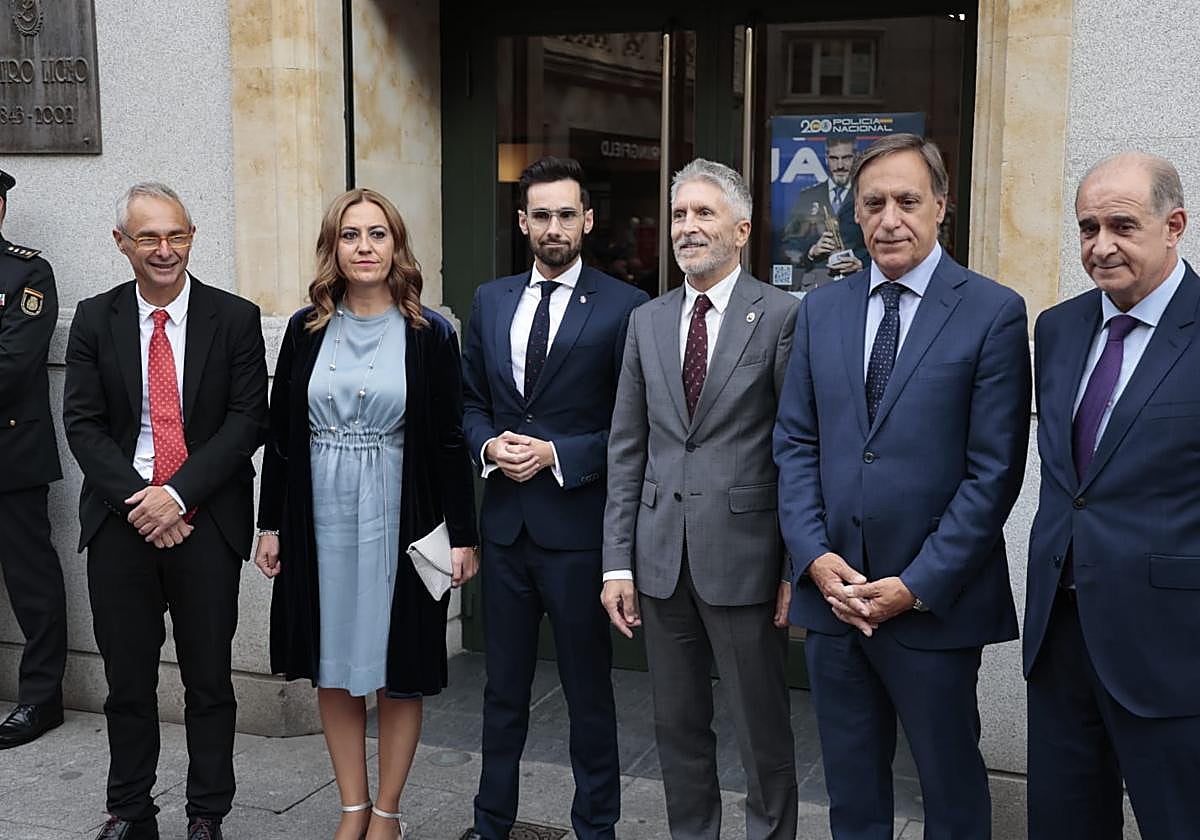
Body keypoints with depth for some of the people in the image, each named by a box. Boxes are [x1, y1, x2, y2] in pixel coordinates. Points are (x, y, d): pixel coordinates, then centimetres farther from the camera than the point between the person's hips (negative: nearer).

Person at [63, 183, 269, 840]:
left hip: (207, 520, -1)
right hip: (120, 519, 2)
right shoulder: (94, 319, 5)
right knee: (127, 679, 11)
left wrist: (177, 494, -14)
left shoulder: (235, 318, 0)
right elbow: (82, 423, 1)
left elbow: (247, 421, -5)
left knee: (209, 679, 8)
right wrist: (138, 501, -12)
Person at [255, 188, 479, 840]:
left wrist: (462, 535, -6)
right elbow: (281, 432, 7)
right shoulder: (307, 330, 4)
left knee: (397, 670, 6)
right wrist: (271, 525, 5)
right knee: (333, 667, 11)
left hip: (398, 521, -3)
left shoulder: (430, 334, -4)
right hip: (320, 521, 3)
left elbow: (450, 439, -4)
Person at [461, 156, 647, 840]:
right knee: (504, 689, 17)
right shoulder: (491, 301, 9)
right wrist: (489, 445, -5)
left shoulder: (624, 308, -7)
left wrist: (557, 454, -16)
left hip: (578, 526, -4)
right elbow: (472, 401, 15)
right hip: (506, 523, 5)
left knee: (589, 691, 10)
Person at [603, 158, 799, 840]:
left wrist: (798, 567, -9)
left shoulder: (782, 316, -6)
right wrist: (619, 560, 4)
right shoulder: (647, 321, 9)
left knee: (763, 731, 9)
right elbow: (627, 448, 9)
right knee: (678, 725, 16)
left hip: (744, 554, -4)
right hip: (662, 557, 5)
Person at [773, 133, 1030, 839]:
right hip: (832, 593, 4)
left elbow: (994, 469, -10)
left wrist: (918, 585, -14)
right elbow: (795, 443, 7)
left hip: (935, 601, -4)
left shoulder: (993, 313, -7)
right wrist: (817, 556, -6)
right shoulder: (821, 310, 7)